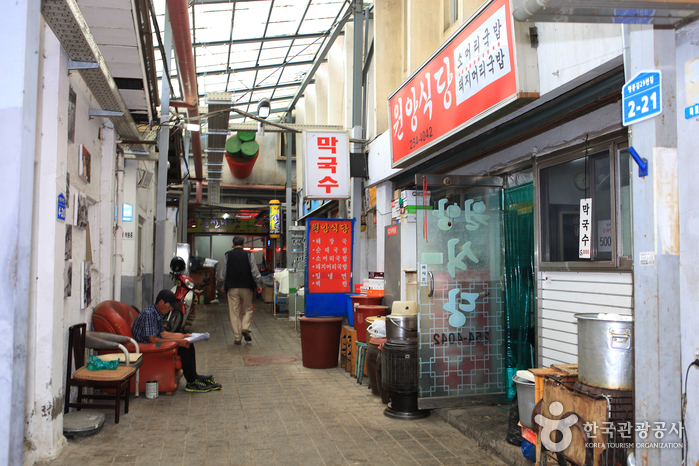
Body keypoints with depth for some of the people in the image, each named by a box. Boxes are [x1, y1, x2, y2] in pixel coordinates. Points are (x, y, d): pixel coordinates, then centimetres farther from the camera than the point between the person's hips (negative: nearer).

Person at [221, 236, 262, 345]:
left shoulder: (227, 255, 4)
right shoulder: (248, 255, -1)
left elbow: (224, 272, 7)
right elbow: (254, 271, -2)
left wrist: (224, 286, 19)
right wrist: (258, 285, 6)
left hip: (232, 287, 1)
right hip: (246, 287, -1)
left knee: (234, 312, 4)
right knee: (248, 309, 14)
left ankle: (237, 337, 3)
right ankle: (246, 328, -8)